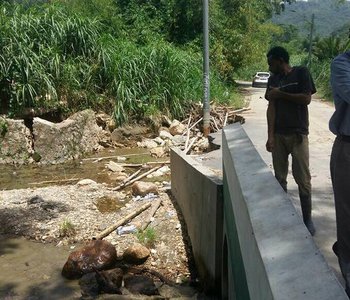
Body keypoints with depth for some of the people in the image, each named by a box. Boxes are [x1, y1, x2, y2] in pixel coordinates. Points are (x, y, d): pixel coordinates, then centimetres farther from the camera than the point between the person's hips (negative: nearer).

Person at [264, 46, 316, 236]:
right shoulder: (273, 79, 9)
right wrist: (270, 136, -7)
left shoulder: (301, 73, -2)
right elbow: (271, 108, 1)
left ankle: (307, 218, 11)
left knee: (303, 179, -1)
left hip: (298, 135, -4)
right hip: (278, 135, 4)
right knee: (279, 177, 7)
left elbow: (306, 99, -11)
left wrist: (281, 94, -8)